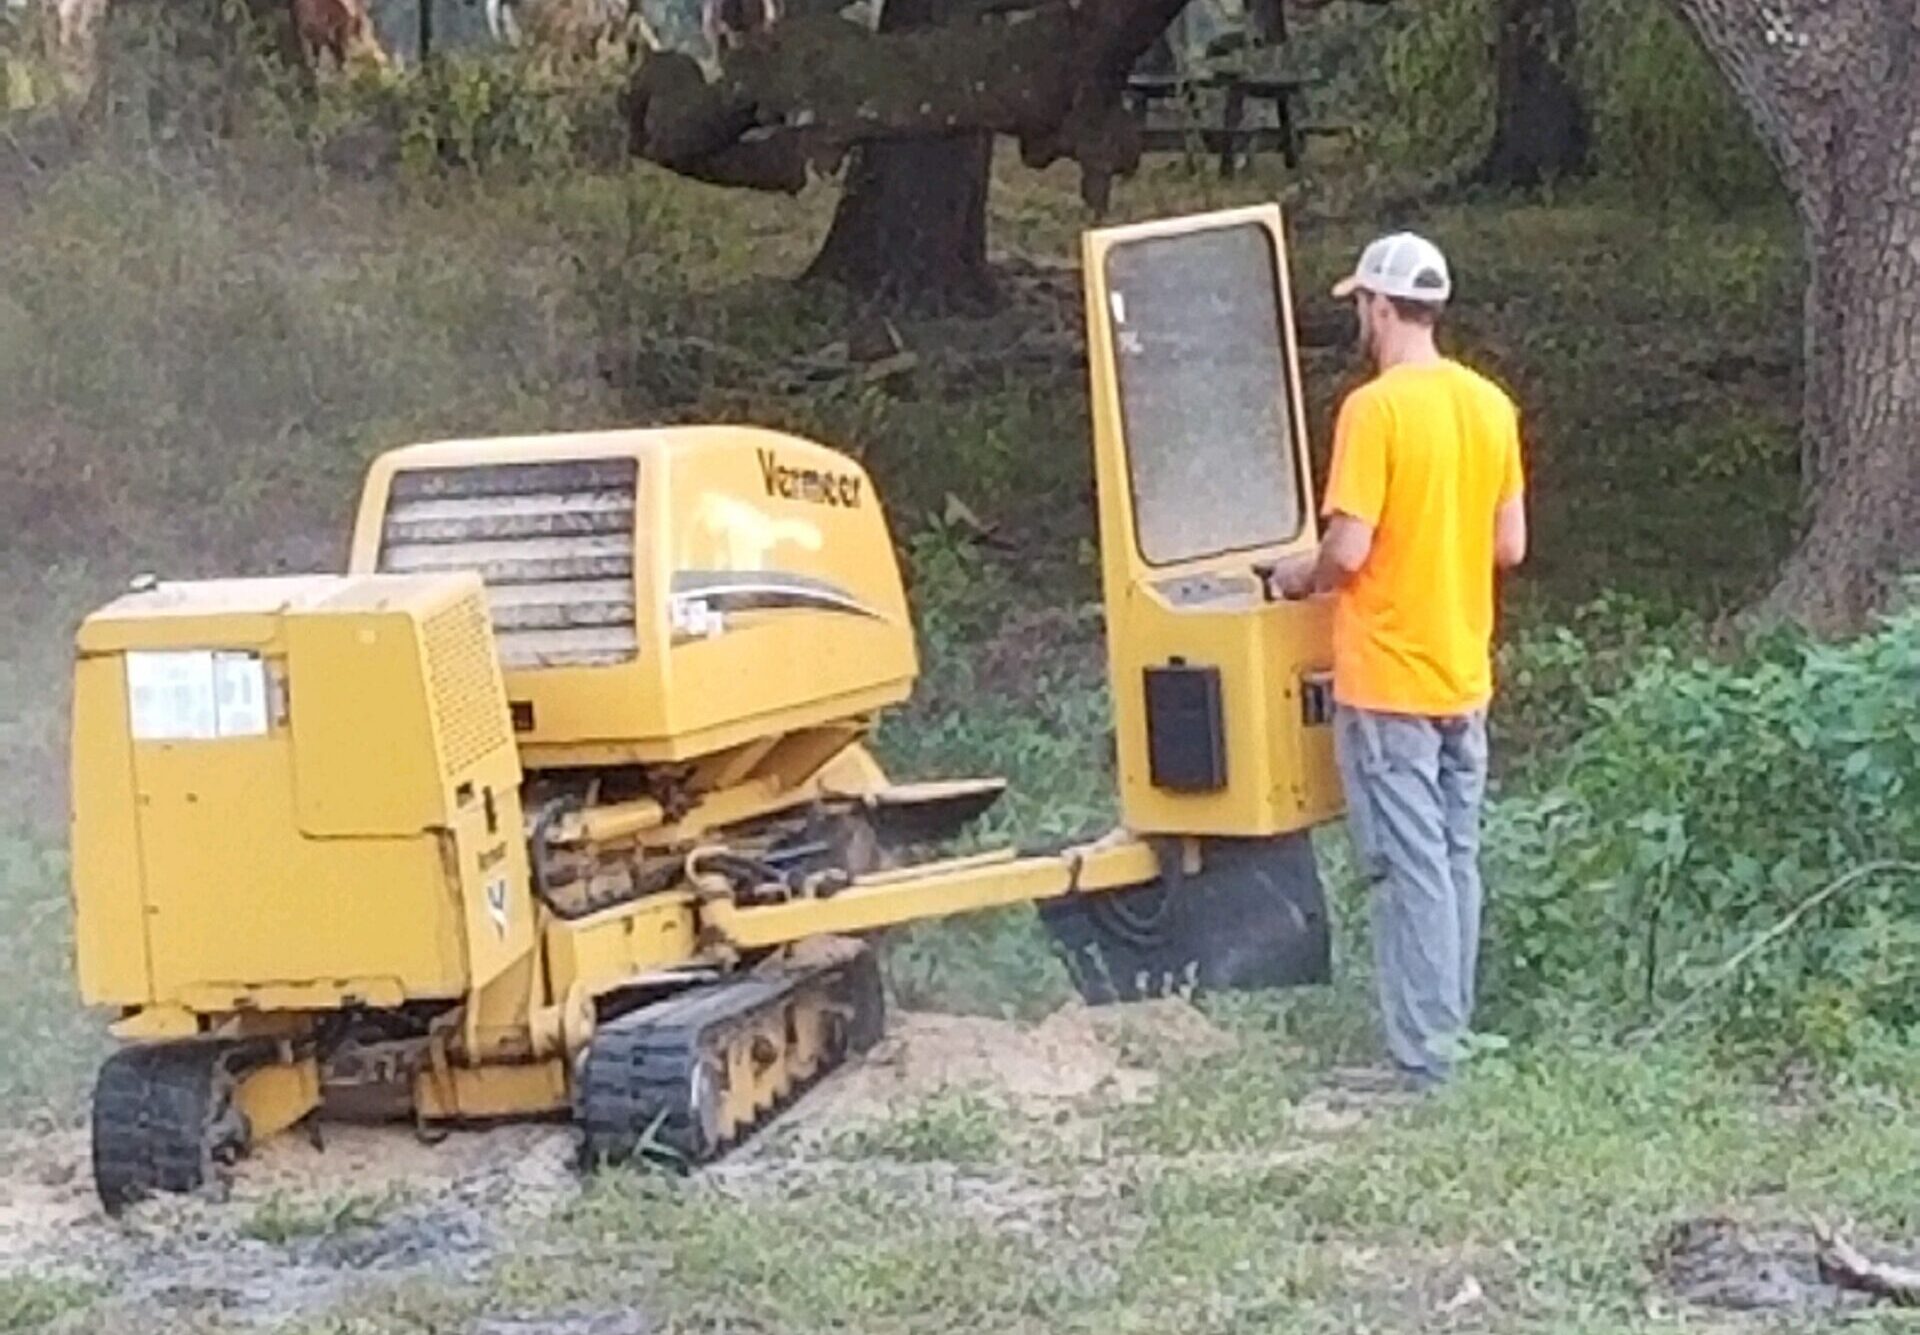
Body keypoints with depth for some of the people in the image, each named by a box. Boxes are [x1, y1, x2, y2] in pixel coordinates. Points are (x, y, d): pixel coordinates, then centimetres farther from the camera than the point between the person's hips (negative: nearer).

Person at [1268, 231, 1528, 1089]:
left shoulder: (1375, 408, -16)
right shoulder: (1490, 405, 5)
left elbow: (1348, 548, -19)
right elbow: (1510, 545, 8)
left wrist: (1298, 579, 1)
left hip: (1388, 681, -7)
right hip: (1464, 679, 7)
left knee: (1410, 868, -4)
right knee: (1456, 862, 13)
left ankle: (1424, 1061, -2)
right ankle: (1450, 1038, 20)